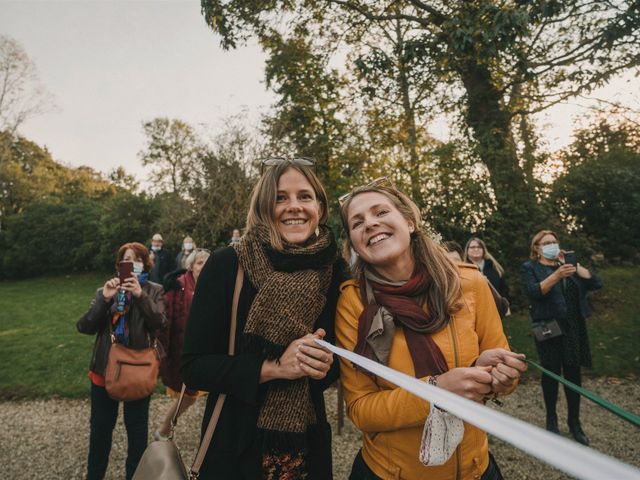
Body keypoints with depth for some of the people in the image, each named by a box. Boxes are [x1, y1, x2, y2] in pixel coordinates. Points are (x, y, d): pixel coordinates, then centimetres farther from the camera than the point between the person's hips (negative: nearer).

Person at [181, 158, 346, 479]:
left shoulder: (334, 271, -7)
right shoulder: (227, 264, -17)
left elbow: (339, 361, 3)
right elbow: (193, 367, -15)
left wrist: (325, 364, -19)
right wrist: (274, 367, -25)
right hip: (234, 443, -3)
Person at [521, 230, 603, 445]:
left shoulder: (567, 265, 15)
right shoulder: (530, 268, 0)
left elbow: (596, 283, 6)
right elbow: (534, 292, -17)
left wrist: (574, 265, -3)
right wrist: (557, 275, -28)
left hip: (574, 327, 4)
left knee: (573, 372, 7)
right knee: (551, 372, 4)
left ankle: (574, 421, 20)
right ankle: (551, 418, 20)